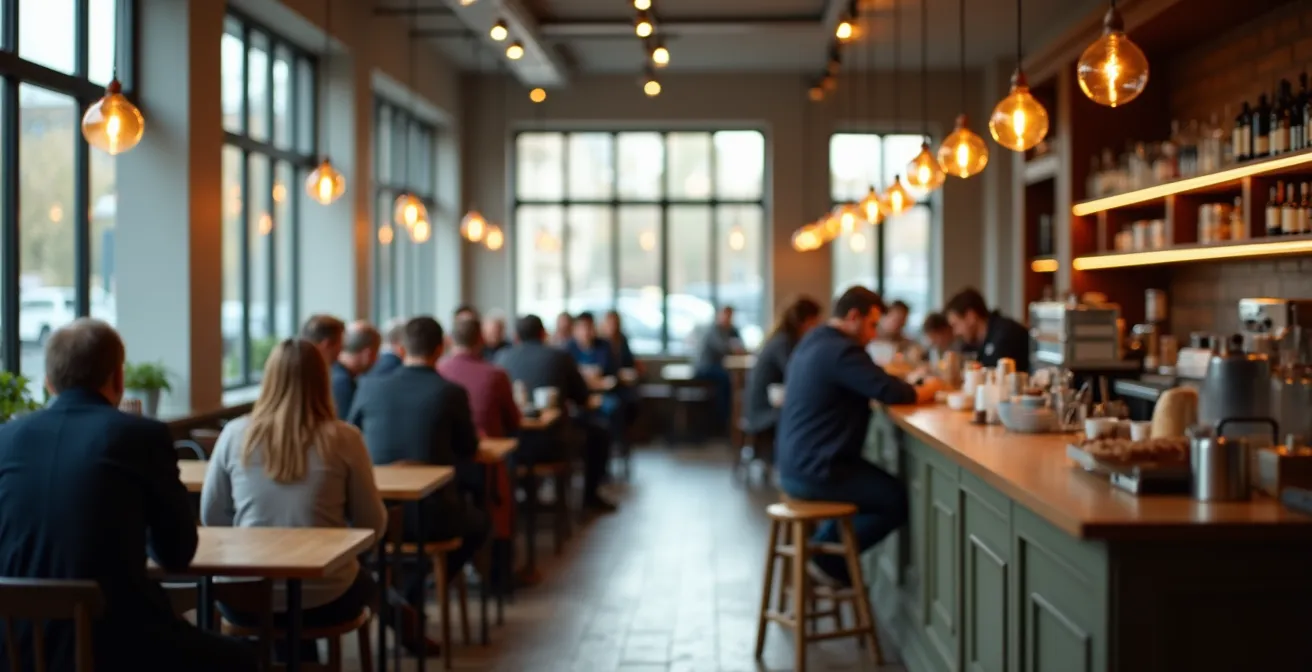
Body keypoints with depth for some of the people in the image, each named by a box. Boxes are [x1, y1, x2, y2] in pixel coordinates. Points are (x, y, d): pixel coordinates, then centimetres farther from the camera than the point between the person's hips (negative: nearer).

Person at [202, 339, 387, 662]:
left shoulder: (235, 434, -5)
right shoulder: (344, 439, -9)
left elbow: (211, 518, 5)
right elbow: (373, 527, -2)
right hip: (323, 599, -1)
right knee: (364, 580, 32)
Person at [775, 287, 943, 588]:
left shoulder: (814, 340, 13)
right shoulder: (841, 349, -19)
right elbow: (894, 393, -23)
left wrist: (915, 386, 5)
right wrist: (929, 388, -2)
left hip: (797, 463, 10)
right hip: (816, 470, -10)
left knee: (883, 488, 25)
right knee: (899, 501, 0)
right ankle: (828, 558, 7)